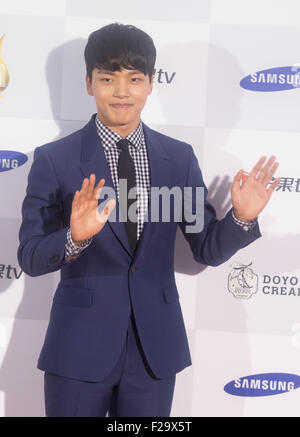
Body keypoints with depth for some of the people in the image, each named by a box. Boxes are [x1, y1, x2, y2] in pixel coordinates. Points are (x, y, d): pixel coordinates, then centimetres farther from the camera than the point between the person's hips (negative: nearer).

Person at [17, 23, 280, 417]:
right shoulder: (54, 159, -6)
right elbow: (30, 257, -8)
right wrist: (75, 238, -28)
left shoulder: (180, 158, 1)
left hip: (156, 345, 3)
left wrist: (241, 218, -16)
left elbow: (207, 249, 3)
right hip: (80, 345, -2)